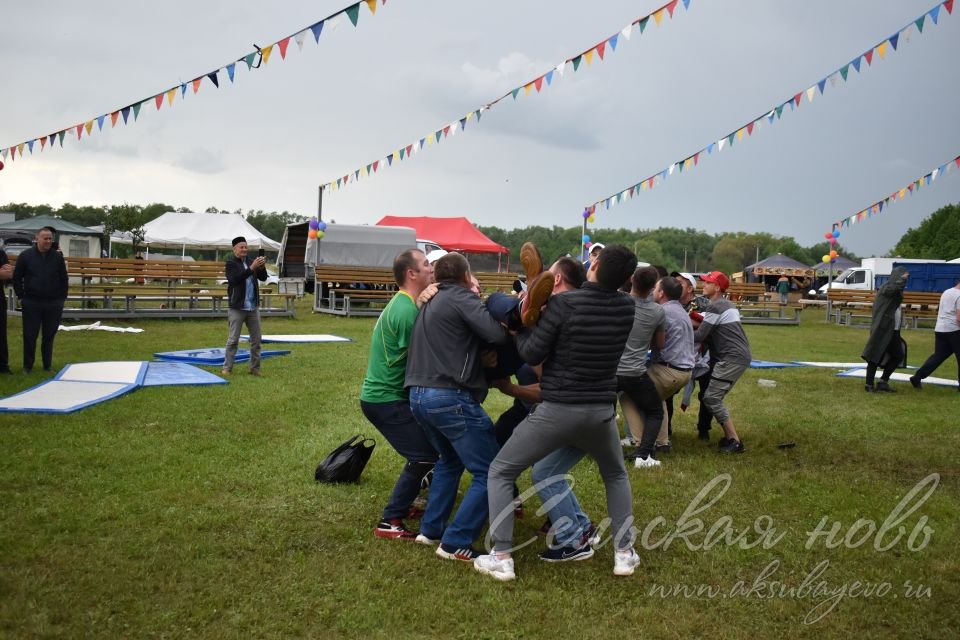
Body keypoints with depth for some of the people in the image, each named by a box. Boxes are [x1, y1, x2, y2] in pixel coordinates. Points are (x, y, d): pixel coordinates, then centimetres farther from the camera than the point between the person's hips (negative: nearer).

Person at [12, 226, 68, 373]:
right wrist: (21, 297, 1)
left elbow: (64, 279, 9)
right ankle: (27, 366, 14)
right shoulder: (26, 256, 0)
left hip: (53, 304, 1)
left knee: (49, 336, 8)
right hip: (31, 303, -1)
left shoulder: (57, 256, 4)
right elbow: (17, 278, 5)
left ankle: (47, 365, 18)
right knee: (30, 335, 4)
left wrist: (62, 298, 5)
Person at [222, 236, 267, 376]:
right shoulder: (231, 264, -3)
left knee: (256, 340, 8)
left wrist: (262, 267, -16)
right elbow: (234, 279, -20)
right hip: (237, 308, -5)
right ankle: (227, 368, 3)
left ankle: (255, 368, 16)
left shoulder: (251, 262, 11)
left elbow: (263, 278, 5)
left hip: (253, 307, 5)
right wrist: (252, 268, -27)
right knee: (233, 340, -3)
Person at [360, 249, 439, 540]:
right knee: (424, 456, -9)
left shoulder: (404, 303, 12)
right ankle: (389, 522, -3)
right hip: (385, 399, -10)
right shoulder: (407, 312, -20)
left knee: (424, 449, 18)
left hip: (383, 393, 10)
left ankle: (402, 504, 31)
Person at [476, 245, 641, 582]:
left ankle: (501, 558, 7)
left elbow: (530, 354, -10)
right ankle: (624, 553, 24)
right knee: (616, 476, 31)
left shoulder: (564, 303, -14)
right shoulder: (627, 307, -1)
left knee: (500, 472, 13)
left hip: (557, 411, -4)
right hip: (601, 411, 4)